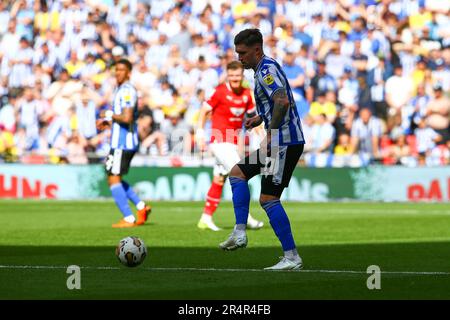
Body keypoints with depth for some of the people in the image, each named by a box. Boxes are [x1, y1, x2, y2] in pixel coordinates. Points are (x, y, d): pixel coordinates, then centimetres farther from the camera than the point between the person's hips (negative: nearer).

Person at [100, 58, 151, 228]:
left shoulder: (127, 91, -15)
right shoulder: (120, 89, 18)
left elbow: (127, 118, -24)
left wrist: (109, 115, -11)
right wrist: (108, 122, 16)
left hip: (122, 142, -10)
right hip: (120, 142, 10)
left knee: (114, 179, -7)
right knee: (114, 179, 16)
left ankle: (128, 219, -6)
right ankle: (141, 207, 15)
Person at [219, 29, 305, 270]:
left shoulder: (266, 69, -13)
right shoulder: (265, 69, 19)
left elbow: (282, 101, -28)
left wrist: (271, 134, -25)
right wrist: (259, 119, 17)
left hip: (284, 142, -11)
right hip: (279, 141, 11)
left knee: (268, 198, -10)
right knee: (237, 172, 17)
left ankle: (291, 257, -9)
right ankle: (239, 233, 10)